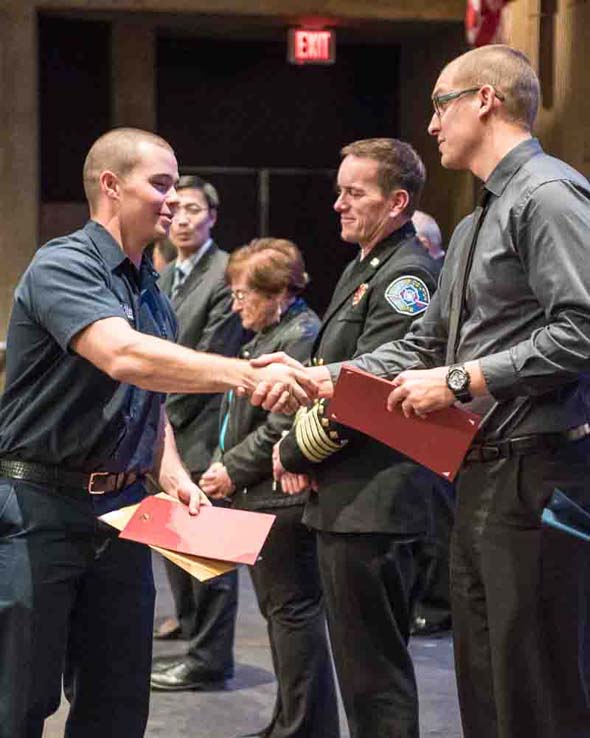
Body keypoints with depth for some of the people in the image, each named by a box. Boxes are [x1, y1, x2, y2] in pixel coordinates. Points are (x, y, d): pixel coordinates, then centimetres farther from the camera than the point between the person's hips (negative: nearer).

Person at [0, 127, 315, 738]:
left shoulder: (150, 292, 15)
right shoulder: (63, 265, -12)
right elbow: (123, 356, -30)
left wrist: (171, 475, 4)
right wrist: (249, 376, -36)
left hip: (119, 504, 8)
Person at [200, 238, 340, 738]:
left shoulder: (301, 337, -14)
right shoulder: (267, 337, 18)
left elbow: (285, 425, -21)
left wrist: (234, 471, -14)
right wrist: (226, 467, 12)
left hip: (283, 500, -11)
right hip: (262, 498, 11)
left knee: (294, 611, -5)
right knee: (281, 609, 15)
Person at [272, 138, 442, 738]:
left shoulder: (407, 274, -14)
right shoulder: (361, 270, 18)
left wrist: (293, 453, -7)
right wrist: (300, 450, 6)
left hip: (371, 507, -10)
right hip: (342, 501, 10)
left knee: (374, 672, -5)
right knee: (361, 663, 17)